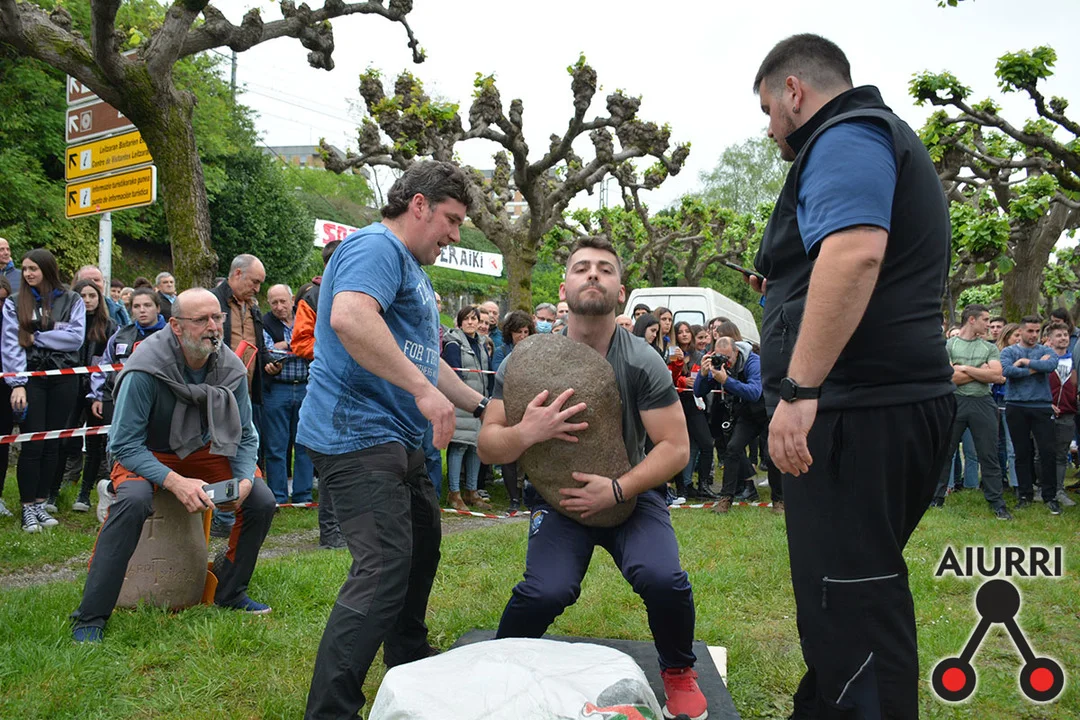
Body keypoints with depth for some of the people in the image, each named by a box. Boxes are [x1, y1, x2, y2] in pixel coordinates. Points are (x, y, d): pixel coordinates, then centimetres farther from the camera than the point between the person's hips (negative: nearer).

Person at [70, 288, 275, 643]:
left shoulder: (231, 368, -13)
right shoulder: (145, 370, -27)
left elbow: (245, 436, -3)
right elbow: (124, 444, -24)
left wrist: (244, 478, -22)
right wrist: (175, 482, -36)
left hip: (203, 453, 4)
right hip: (146, 455, -4)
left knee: (262, 501, -15)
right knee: (133, 500, -36)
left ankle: (230, 592, 9)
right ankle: (90, 619, -21)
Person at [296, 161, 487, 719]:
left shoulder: (411, 270, 23)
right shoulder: (376, 247, -11)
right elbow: (349, 317, -32)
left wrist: (482, 406, 26)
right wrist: (423, 389, -31)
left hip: (396, 439, 11)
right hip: (358, 435, -11)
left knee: (421, 547, 21)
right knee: (385, 566, -17)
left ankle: (410, 666, 38)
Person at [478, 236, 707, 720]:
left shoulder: (643, 363, -11)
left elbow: (675, 448, -9)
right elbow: (487, 446, -7)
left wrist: (617, 490, -24)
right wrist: (524, 434, -30)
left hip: (631, 492, 0)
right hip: (560, 497, 0)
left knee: (664, 579, -26)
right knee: (547, 591, -26)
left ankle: (679, 673, 8)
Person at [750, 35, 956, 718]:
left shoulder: (845, 136, -7)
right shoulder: (890, 138, 27)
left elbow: (855, 252, -25)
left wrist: (799, 388, -28)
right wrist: (782, 285, 36)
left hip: (858, 410, -11)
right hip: (907, 401, 11)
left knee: (848, 603, -8)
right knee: (849, 585, 18)